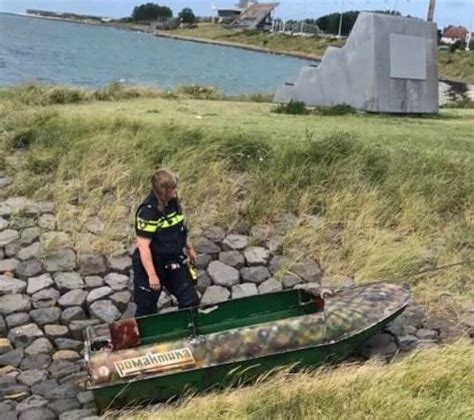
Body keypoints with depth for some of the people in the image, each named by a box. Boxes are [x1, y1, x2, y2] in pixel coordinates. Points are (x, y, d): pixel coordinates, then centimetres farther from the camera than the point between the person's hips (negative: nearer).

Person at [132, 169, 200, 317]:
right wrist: (152, 275, -27)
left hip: (174, 263, 7)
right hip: (152, 265, -7)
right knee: (146, 311, 9)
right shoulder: (148, 212, -26)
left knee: (191, 301, 8)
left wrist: (189, 247, 24)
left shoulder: (173, 202, -3)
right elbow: (143, 246, -27)